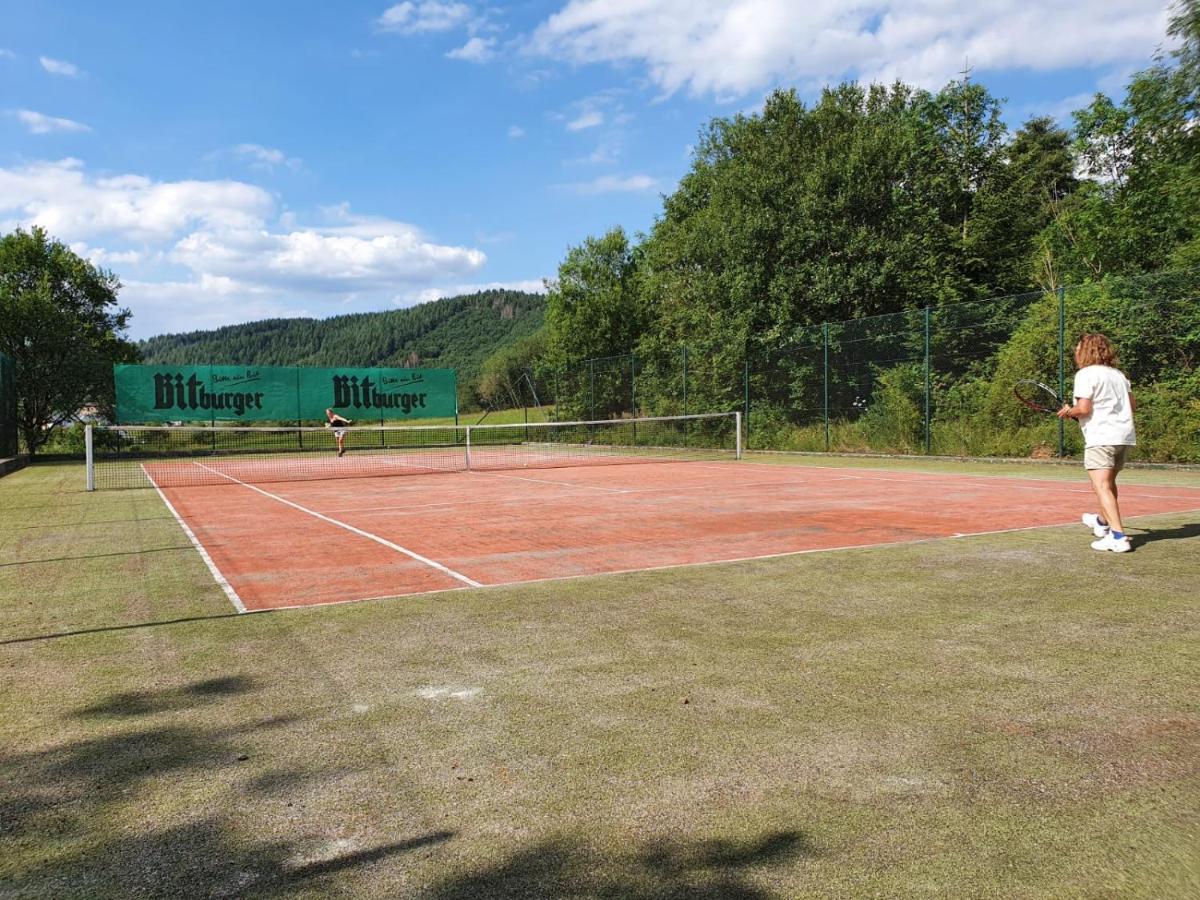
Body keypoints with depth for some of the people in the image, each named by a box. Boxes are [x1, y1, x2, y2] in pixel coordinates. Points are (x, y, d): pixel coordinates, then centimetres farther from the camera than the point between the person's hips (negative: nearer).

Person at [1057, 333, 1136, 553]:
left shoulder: (1085, 374, -8)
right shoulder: (1118, 374, 15)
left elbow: (1083, 409, -17)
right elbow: (1132, 404, 18)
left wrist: (1068, 412, 2)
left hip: (1101, 438, -8)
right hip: (1125, 436, 8)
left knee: (1102, 487, -12)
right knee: (1109, 482, 26)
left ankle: (1118, 536, -22)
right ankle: (1103, 522, 46)